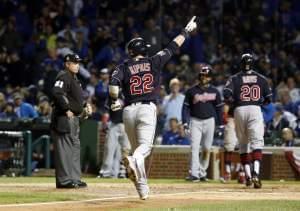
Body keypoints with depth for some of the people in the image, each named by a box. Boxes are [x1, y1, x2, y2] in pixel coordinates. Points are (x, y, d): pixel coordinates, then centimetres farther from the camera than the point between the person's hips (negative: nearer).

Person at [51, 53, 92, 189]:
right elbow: (56, 93, -27)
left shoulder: (74, 78, 19)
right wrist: (66, 109, -25)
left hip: (74, 118, 11)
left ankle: (74, 179, 20)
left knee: (75, 147, 14)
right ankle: (64, 180, -9)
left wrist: (85, 106, 14)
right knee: (64, 148, -9)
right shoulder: (63, 77, -13)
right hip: (64, 118, -11)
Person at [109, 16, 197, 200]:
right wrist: (187, 31, 25)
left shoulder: (124, 67, 6)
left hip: (129, 110, 2)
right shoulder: (154, 62, 6)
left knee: (137, 148, 12)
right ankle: (134, 160, -47)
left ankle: (143, 190, 8)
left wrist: (116, 101, 5)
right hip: (148, 109, -2)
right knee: (145, 146, -10)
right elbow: (173, 47, 14)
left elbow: (113, 85, -10)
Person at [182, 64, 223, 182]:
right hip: (195, 121, -2)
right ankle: (194, 174, -19)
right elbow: (186, 107, 3)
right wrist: (185, 122, -7)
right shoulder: (191, 91, 2)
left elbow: (219, 108, 10)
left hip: (209, 121, 2)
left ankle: (202, 173, 16)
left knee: (206, 149, 4)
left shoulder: (214, 92, 6)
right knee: (194, 147, -13)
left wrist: (220, 124, 6)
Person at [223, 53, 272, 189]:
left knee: (243, 144, 13)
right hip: (255, 110, -1)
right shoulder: (261, 79, 10)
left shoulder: (234, 78, 6)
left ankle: (247, 175, 13)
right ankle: (256, 172, -29)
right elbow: (268, 99, 10)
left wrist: (234, 103, 9)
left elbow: (226, 95, -9)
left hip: (239, 110, 1)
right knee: (257, 142, -9)